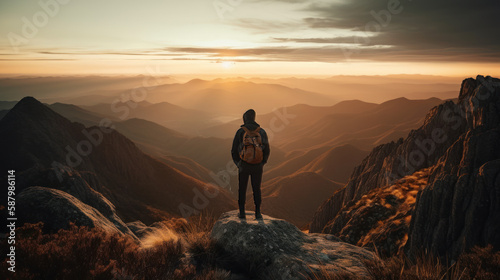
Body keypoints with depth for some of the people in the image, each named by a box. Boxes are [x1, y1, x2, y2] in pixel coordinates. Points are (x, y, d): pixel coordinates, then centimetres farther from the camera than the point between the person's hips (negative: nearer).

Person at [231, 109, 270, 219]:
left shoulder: (240, 132, -7)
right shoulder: (261, 132, -2)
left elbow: (234, 150, -4)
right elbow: (267, 150, 0)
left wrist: (238, 163, 12)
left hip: (244, 165, -1)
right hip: (257, 166, 1)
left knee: (242, 189, 13)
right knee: (256, 189, 14)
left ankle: (242, 213, 16)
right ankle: (258, 213, 14)